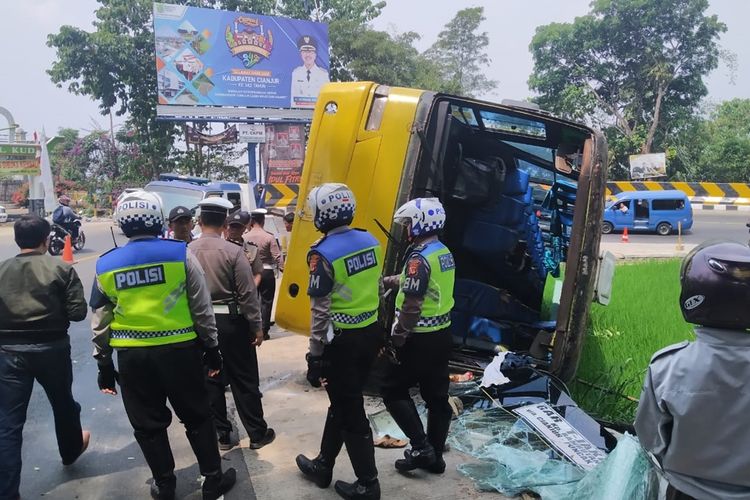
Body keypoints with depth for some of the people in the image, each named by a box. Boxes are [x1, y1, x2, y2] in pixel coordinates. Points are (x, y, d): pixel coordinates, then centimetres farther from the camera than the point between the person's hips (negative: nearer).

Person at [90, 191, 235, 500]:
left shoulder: (106, 265, 0)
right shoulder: (181, 254, -9)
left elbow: (100, 323, 5)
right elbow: (202, 309, -5)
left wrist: (103, 362, 16)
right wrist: (212, 347, 6)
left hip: (132, 357, 2)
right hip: (179, 350, -1)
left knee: (147, 425, 17)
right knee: (196, 417, 14)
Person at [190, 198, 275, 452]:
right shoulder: (233, 251, -14)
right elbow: (248, 293, -13)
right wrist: (257, 326, -3)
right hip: (231, 321, -3)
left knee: (211, 380, 14)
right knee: (245, 380, 7)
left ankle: (222, 433, 23)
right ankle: (257, 433, 17)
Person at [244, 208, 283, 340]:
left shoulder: (245, 237, -4)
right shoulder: (269, 237, -11)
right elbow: (277, 257, -13)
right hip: (267, 272, -3)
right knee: (266, 302, 5)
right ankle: (264, 331, 5)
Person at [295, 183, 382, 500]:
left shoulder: (324, 254, -18)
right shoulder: (370, 241, 3)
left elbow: (321, 313, -17)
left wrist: (315, 356, -9)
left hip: (342, 341, -7)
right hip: (370, 334, 7)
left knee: (351, 413, 7)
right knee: (342, 403, 20)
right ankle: (322, 466, 36)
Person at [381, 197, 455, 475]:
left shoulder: (420, 257, -20)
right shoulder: (443, 253, 9)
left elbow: (411, 306, -23)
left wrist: (397, 337, -15)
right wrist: (386, 281, 28)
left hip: (421, 339, -9)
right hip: (441, 334, 9)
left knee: (394, 390, 7)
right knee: (437, 397, 14)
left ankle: (421, 447, 5)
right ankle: (434, 456, 25)